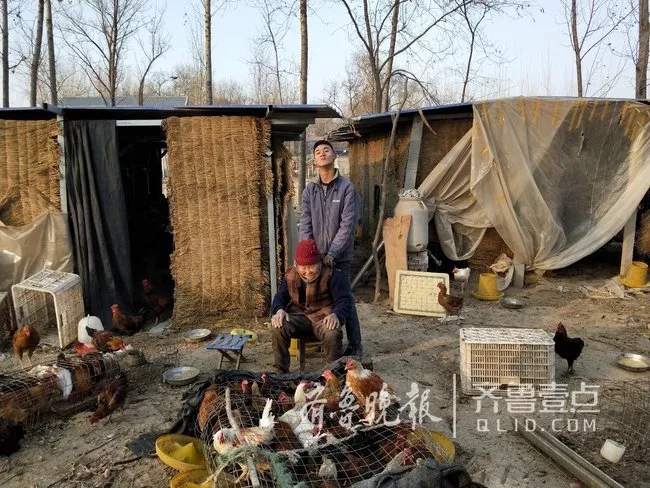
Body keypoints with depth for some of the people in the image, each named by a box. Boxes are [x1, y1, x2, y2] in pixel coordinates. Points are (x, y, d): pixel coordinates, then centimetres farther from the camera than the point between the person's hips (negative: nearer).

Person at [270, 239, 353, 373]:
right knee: (279, 328, -26)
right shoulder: (290, 276, 4)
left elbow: (344, 299, -11)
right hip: (299, 317, 3)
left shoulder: (332, 275, -8)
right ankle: (279, 370, -9)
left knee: (333, 334, -36)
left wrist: (336, 314, -32)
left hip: (323, 318, -3)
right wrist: (279, 310, -16)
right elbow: (280, 297, 9)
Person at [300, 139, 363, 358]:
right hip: (315, 256, 4)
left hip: (339, 257, -4)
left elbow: (347, 224, -12)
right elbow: (305, 225, 1)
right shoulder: (309, 190, 5)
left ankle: (355, 346, 14)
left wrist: (332, 254, -17)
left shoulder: (347, 187, -7)